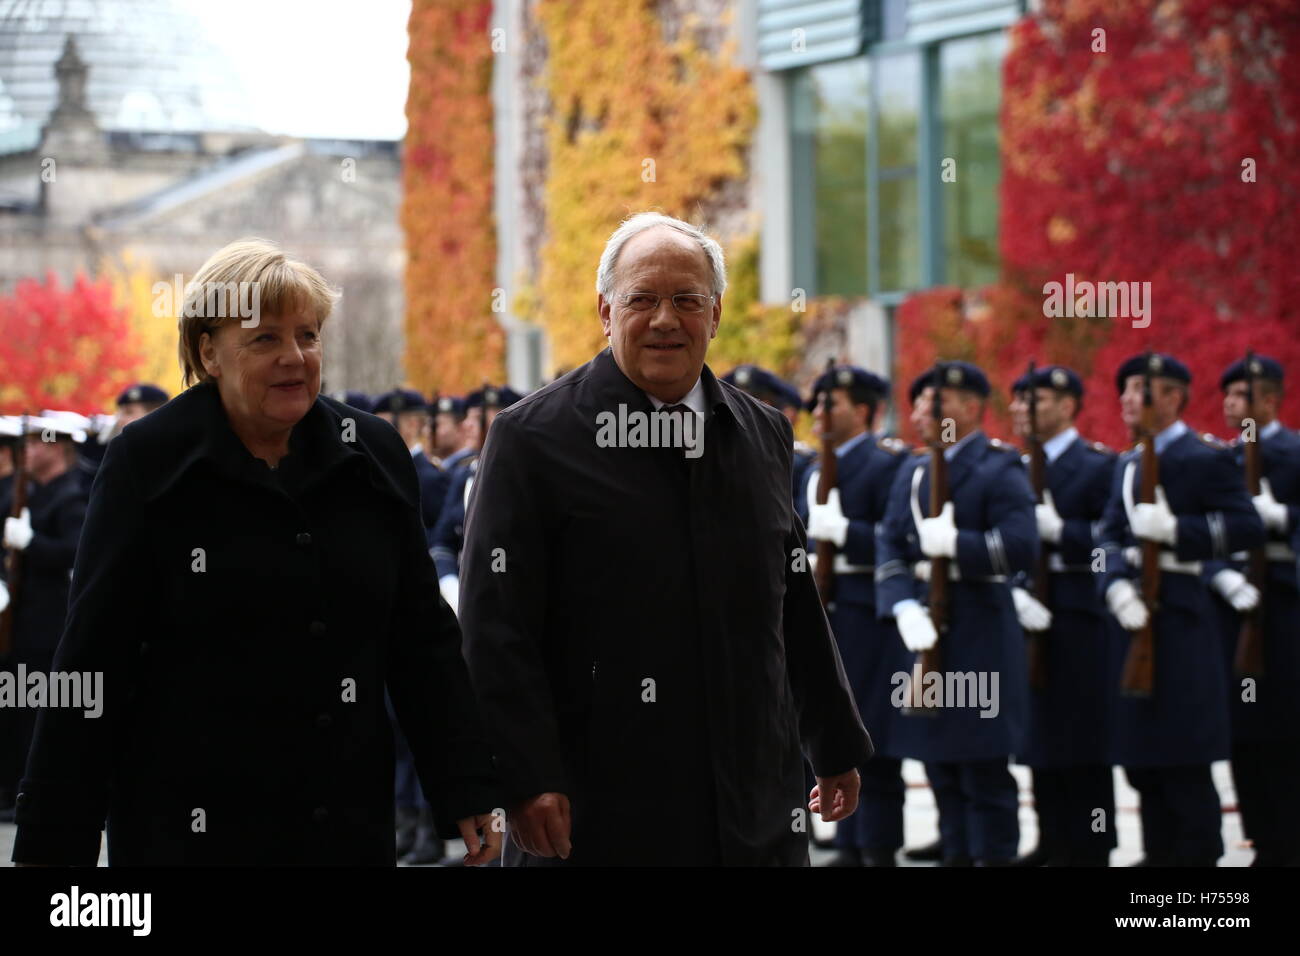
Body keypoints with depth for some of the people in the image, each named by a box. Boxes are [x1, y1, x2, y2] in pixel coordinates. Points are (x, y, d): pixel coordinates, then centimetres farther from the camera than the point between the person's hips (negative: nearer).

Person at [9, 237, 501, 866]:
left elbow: (422, 639, 10)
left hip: (350, 825, 3)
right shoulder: (149, 464, -4)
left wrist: (468, 793, 4)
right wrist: (52, 838, -8)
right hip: (187, 831, -3)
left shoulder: (373, 456, 6)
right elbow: (93, 660, -5)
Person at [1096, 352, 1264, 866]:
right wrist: (1116, 586, -12)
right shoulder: (1129, 464, 17)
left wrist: (1174, 529, -23)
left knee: (1183, 756, -5)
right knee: (1140, 751, 11)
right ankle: (1160, 851, 20)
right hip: (1135, 615, 8)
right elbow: (1112, 535, 8)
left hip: (1180, 617, -8)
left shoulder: (1206, 457, -6)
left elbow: (1247, 527, -14)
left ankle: (1197, 853, 2)